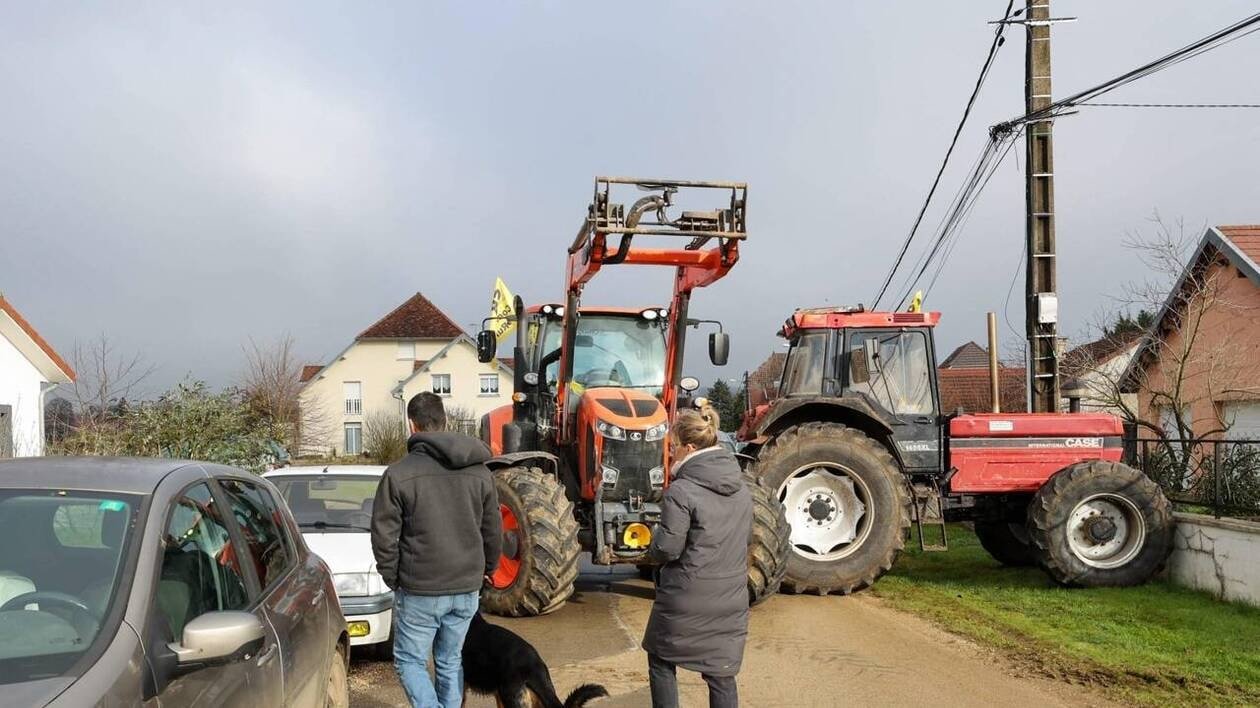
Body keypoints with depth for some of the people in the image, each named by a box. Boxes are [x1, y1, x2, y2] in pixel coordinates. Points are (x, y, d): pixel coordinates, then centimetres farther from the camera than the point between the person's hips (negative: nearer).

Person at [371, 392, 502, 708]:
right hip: (467, 588, 5)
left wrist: (392, 577, 6)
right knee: (450, 662, 17)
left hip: (420, 590, -4)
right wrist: (485, 569, 25)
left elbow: (385, 536, -10)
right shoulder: (480, 471, 3)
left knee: (409, 661, 10)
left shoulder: (399, 474, -12)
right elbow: (492, 531, 10)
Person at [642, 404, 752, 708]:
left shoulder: (681, 492, -18)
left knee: (661, 660, 17)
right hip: (731, 598, 6)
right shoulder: (741, 488, 5)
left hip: (686, 599, -5)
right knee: (722, 674, 12)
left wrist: (653, 546, 4)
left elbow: (667, 549, -17)